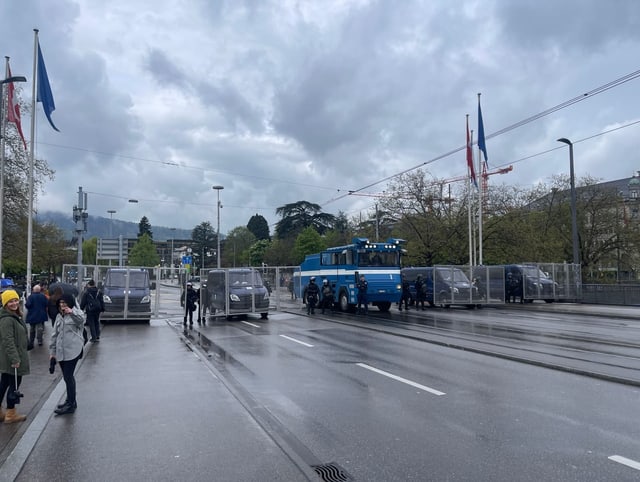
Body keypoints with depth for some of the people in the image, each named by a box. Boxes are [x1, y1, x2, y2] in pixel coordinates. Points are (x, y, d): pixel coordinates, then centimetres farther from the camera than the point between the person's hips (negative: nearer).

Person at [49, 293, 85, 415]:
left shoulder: (76, 313, -5)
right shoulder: (59, 316, 16)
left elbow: (81, 319, -30)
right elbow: (55, 334, 19)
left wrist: (71, 312, -46)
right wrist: (52, 351, 17)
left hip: (73, 351, -7)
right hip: (61, 352, 7)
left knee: (68, 377, -6)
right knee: (67, 377, 15)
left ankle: (71, 405, 3)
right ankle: (70, 400, 27)